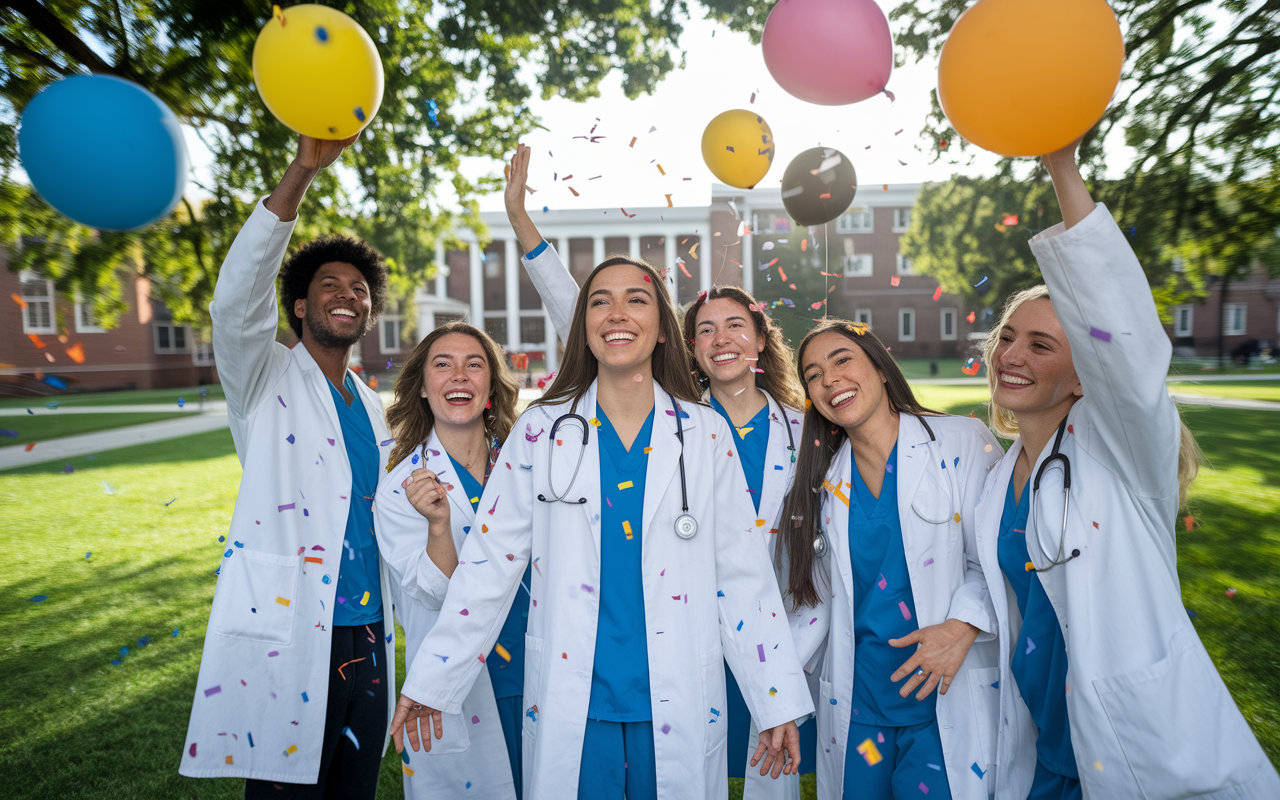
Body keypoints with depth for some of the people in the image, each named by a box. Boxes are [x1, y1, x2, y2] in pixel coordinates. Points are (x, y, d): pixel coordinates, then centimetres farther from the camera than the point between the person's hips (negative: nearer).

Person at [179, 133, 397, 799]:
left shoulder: (373, 410, 14)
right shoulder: (265, 380, -1)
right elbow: (235, 301, -22)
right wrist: (302, 172, -29)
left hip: (363, 642, 5)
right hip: (285, 643, -5)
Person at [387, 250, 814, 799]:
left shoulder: (706, 435, -2)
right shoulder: (541, 431, -2)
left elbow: (742, 575, 0)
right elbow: (488, 564, 0)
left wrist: (779, 702, 0)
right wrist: (429, 681, 0)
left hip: (679, 708, 1)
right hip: (571, 708, 0)